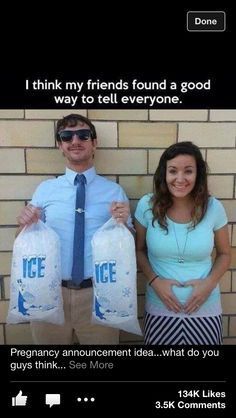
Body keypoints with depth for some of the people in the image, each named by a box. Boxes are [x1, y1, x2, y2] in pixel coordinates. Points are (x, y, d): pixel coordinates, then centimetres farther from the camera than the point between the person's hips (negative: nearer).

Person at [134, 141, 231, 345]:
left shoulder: (213, 208, -8)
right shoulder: (147, 205, -9)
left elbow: (224, 254, 5)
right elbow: (140, 250, 3)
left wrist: (210, 282, -11)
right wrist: (154, 280, -11)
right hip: (160, 308, 0)